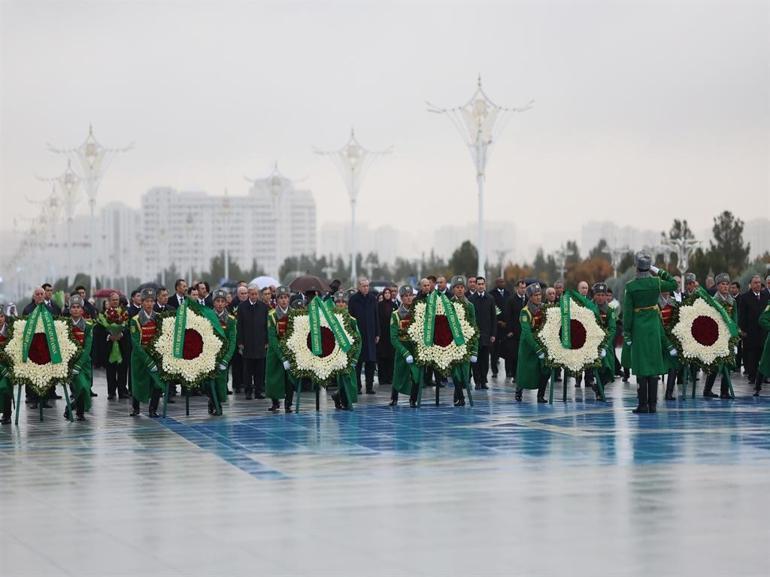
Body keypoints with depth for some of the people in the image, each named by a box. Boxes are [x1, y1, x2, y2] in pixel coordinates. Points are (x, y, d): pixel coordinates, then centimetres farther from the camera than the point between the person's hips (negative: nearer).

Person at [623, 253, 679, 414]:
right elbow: (674, 284, 15)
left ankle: (643, 405, -1)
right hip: (654, 327, 2)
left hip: (638, 328, -2)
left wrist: (626, 333, -2)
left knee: (641, 366, 0)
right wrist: (659, 272, 11)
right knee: (654, 364, 7)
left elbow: (627, 312, -7)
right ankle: (652, 404, 7)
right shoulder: (656, 282, -5)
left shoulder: (631, 286, -9)